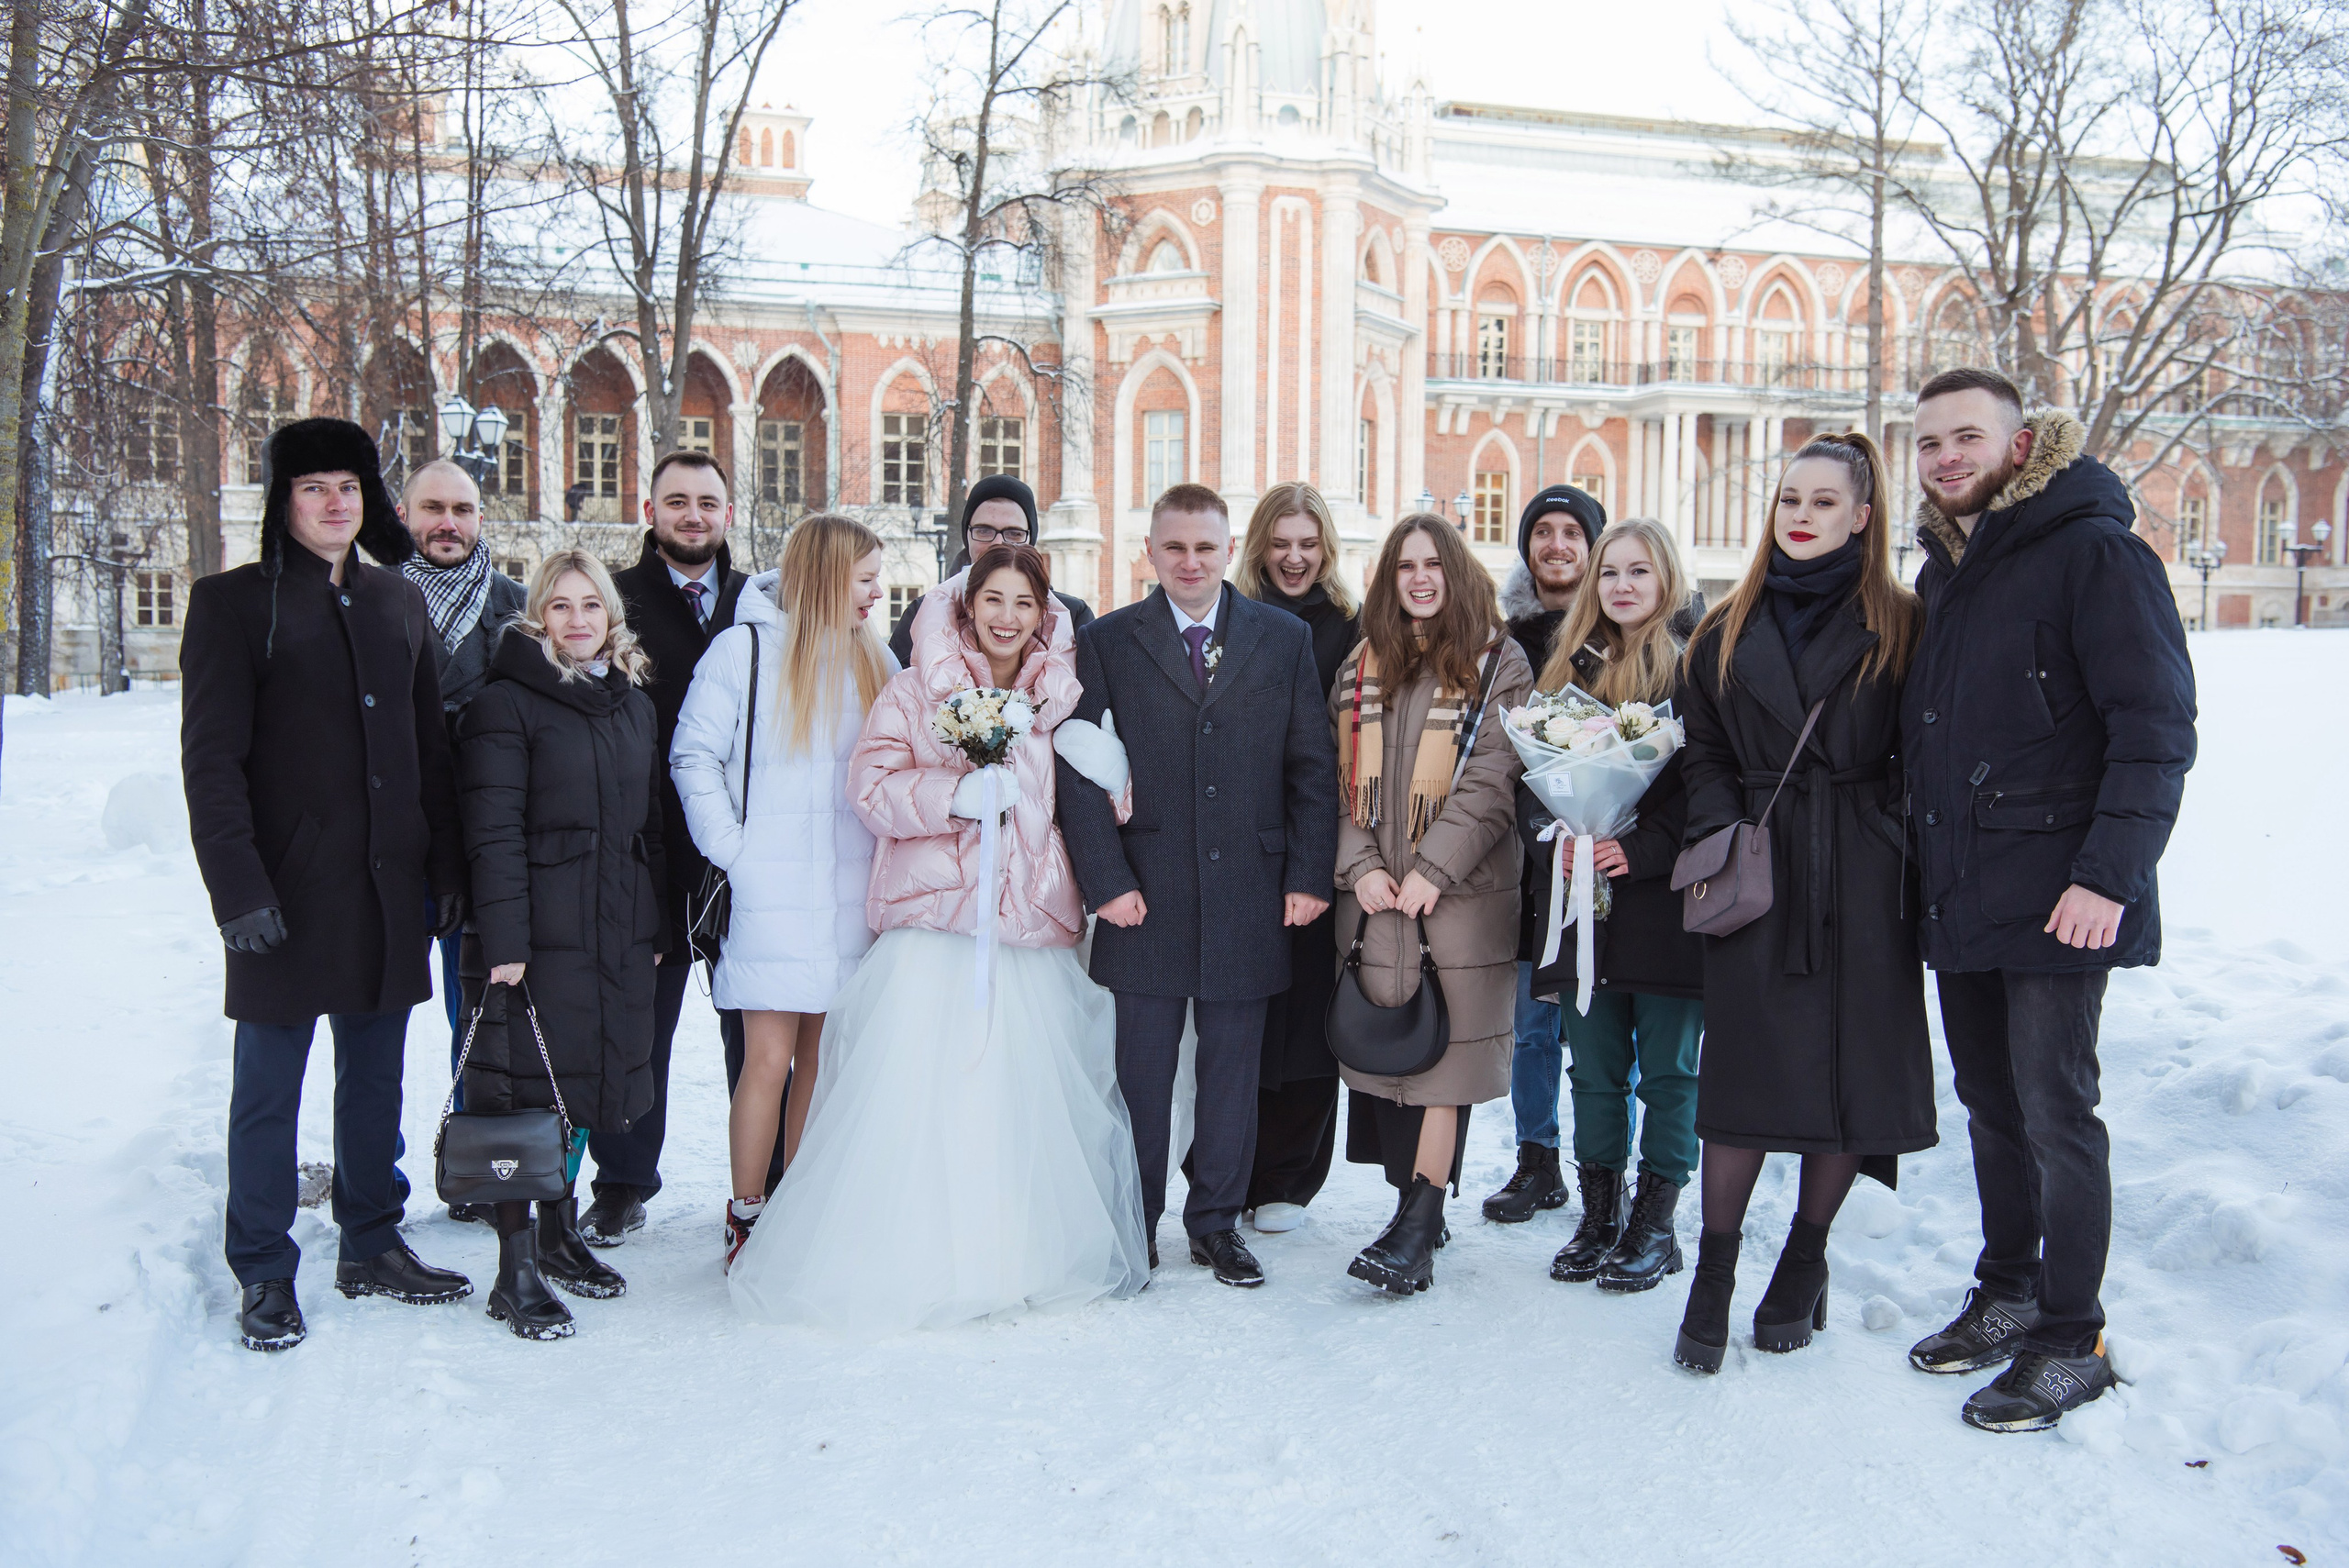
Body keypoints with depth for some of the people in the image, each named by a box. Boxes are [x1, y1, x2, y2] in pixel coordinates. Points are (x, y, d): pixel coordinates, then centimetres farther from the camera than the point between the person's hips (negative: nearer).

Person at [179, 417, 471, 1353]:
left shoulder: (399, 603, 13)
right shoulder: (234, 604, -2)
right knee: (269, 1085, 5)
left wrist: (447, 868, 11)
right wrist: (237, 884, -16)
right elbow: (210, 757, -8)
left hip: (389, 889, 5)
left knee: (376, 1075, 13)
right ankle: (264, 1275, 18)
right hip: (287, 890, -5)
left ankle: (372, 1247, 27)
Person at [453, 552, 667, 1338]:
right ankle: (515, 1270, 7)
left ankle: (561, 1234, 30)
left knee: (586, 1083, 14)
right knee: (523, 1092, -1)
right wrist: (503, 942, -17)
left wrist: (655, 926, 13)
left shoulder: (635, 704, 14)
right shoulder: (505, 702, -6)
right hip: (538, 935, -6)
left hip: (619, 934, 6)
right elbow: (493, 832, -12)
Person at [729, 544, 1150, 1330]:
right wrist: (957, 793, -15)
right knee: (914, 1098, -10)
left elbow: (1092, 805, 21)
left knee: (1024, 1096, -1)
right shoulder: (915, 691, 6)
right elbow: (873, 787, -2)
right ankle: (908, 1265, 0)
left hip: (1030, 927, 3)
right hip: (933, 925, -2)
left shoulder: (1062, 698, 15)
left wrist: (1104, 769, -1)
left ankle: (1022, 1260, 12)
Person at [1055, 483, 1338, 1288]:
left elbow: (1312, 767, 5)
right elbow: (1081, 771, -1)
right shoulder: (1106, 642, 3)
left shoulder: (1286, 639, 7)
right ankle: (1133, 1224, 23)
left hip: (1248, 894, 1)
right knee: (1141, 1070, 8)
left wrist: (1309, 875, -2)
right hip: (1147, 896, -1)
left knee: (1233, 1068, 10)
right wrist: (1106, 880, -9)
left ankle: (1217, 1221, 26)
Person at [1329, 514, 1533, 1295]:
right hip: (1375, 897, 4)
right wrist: (1359, 866, -4)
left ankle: (1417, 1229, -5)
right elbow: (1340, 778, 10)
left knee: (1443, 1054, -6)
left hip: (1462, 893, -4)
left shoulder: (1499, 664, 1)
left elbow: (1493, 779, -8)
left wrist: (1433, 868, -15)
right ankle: (1416, 1208, 15)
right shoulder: (1361, 668, 14)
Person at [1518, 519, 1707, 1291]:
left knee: (1668, 1071, 4)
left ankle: (1655, 1226, 16)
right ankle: (1600, 1218, 23)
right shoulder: (1570, 669, 12)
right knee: (1595, 1070, 11)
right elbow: (1530, 777, 11)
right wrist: (1553, 839, -7)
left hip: (1665, 902, -4)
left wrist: (1641, 850, -18)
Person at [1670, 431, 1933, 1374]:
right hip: (1756, 875, 1)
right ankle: (1714, 1278, 9)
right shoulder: (1728, 633, 11)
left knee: (1853, 1069, 4)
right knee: (1744, 1070, -1)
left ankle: (1805, 1261, 23)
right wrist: (1719, 835, -4)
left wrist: (1899, 849, -8)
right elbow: (1703, 753, 11)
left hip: (1863, 884, -1)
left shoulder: (1898, 627, 5)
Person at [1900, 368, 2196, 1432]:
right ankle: (2009, 1292, 30)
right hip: (1960, 897, 8)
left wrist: (2109, 874, -21)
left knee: (2056, 1114, -2)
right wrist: (1927, 864, 15)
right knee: (1992, 1105, 16)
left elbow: (2156, 727, -15)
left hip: (2055, 898, -7)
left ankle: (2072, 1342, 11)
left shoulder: (2093, 552, -9)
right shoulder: (1946, 569, 16)